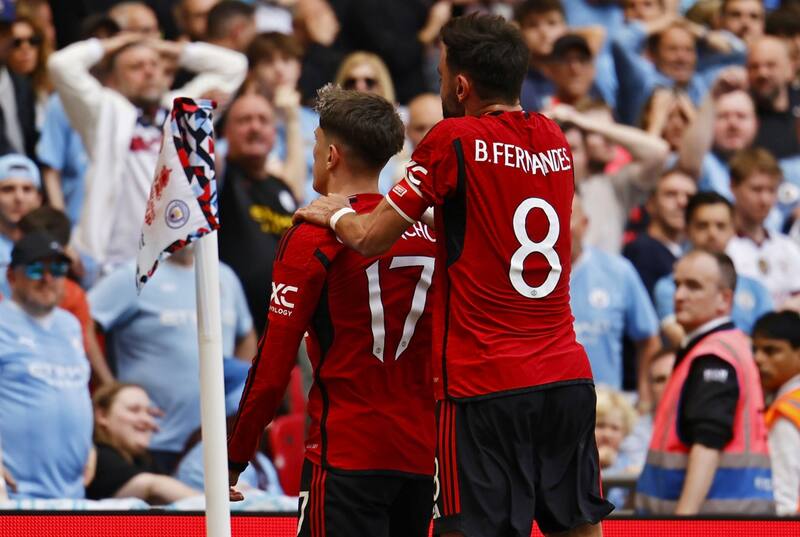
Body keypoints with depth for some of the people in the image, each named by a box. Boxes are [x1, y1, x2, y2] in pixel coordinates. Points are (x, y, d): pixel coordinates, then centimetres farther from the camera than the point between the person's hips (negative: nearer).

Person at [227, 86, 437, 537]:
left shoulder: (314, 238, -9)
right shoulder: (429, 234, 8)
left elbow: (273, 368, -9)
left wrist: (234, 460, -2)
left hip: (347, 454, -6)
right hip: (420, 456, 6)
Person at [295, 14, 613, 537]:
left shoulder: (453, 139, -8)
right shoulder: (555, 140, 11)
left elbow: (371, 238, -5)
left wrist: (335, 213, 14)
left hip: (485, 385, -6)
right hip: (568, 377, 6)